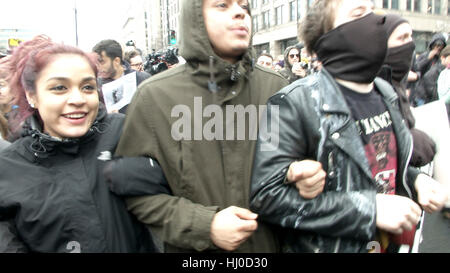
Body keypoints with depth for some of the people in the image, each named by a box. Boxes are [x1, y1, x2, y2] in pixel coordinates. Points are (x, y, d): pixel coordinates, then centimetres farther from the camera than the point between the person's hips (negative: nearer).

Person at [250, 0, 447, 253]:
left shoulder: (385, 92, 1)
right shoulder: (295, 103, -23)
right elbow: (267, 196, -27)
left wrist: (415, 179, -5)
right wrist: (369, 208, -27)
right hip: (328, 245, -6)